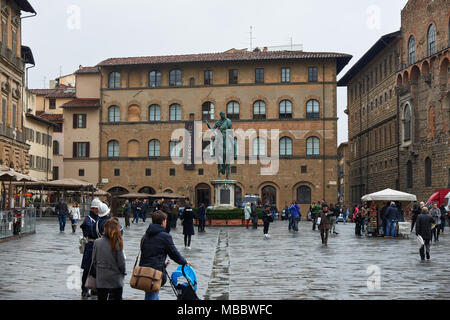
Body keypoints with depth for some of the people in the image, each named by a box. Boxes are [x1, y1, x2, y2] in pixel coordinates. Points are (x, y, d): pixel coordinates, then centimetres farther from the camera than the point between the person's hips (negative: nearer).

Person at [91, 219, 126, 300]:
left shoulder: (97, 242, -6)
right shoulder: (117, 244, -15)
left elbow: (94, 261, 2)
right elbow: (121, 262, -10)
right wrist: (123, 273, 9)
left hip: (101, 279, 3)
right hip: (115, 279, -3)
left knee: (101, 297, 14)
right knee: (116, 297, 9)